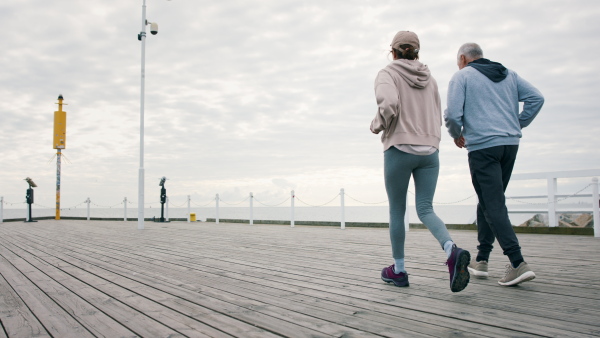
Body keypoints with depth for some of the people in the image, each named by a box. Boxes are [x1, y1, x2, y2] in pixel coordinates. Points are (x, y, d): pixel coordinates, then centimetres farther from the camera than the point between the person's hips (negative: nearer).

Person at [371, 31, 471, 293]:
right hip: (429, 150, 4)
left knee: (397, 210, 8)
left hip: (399, 149, -4)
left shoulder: (387, 74, -1)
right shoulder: (430, 79, 15)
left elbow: (388, 104, -21)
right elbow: (437, 119, 15)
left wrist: (377, 125, -4)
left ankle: (398, 270, 18)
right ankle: (453, 252, -22)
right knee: (425, 209, 4)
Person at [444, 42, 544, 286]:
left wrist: (457, 135, 9)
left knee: (494, 205, -6)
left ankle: (518, 263, -15)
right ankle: (481, 259, 20)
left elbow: (453, 114, -9)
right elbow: (536, 98, 8)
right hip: (510, 143, 6)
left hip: (482, 147, -6)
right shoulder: (509, 74, 18)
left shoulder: (462, 76, 2)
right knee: (488, 201, 15)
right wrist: (518, 125, 13)